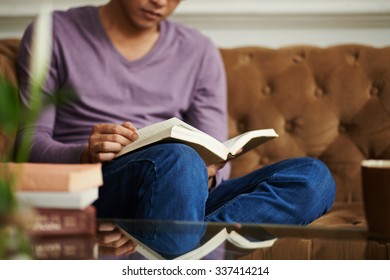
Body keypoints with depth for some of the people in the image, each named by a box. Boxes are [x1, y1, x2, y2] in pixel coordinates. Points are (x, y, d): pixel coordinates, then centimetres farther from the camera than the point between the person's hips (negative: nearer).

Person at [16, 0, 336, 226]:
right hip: (91, 194, -4)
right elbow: (31, 143, 2)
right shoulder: (56, 34, 8)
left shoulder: (199, 52, 16)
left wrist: (204, 175, -15)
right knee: (177, 158, -36)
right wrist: (86, 155, -20)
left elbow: (216, 159, 10)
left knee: (314, 176, -20)